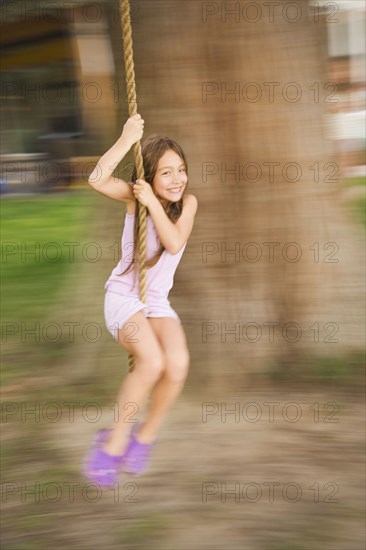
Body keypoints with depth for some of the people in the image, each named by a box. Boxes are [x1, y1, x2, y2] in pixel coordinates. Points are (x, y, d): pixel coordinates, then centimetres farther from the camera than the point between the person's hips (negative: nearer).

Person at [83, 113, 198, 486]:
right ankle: (115, 441, -10)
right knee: (152, 362, -29)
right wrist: (127, 139, -25)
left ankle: (146, 435, 1)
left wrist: (153, 203, -19)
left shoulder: (188, 202, 1)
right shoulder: (134, 195, -5)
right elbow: (97, 180, -26)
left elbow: (175, 243, -16)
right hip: (122, 297, -3)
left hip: (157, 302, 3)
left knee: (178, 364, -24)